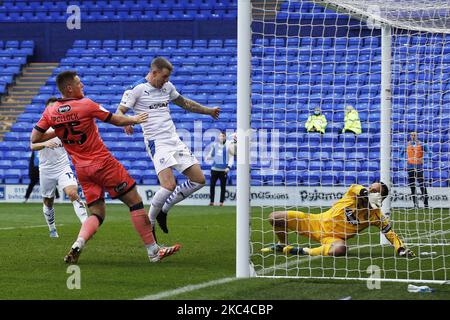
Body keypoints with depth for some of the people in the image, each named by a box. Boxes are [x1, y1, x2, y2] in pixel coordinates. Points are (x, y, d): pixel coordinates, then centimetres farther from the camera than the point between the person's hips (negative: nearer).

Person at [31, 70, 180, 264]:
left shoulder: (50, 112, 0)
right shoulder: (86, 105, -13)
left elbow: (34, 138, 1)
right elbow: (116, 120, -3)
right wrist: (135, 120, 16)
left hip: (81, 170, 5)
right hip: (103, 163, -5)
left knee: (97, 214, 11)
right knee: (135, 202, 4)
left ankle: (77, 244, -17)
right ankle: (153, 251, 6)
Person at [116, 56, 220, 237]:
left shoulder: (167, 86, 13)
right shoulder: (137, 89, -7)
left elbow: (184, 103, 29)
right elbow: (119, 112, -10)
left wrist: (209, 111, 36)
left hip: (175, 140, 8)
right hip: (157, 143, -8)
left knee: (199, 180, 2)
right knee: (169, 185, -25)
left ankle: (163, 210, 16)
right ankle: (149, 223, -4)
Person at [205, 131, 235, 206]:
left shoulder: (228, 146, -1)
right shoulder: (215, 145, 8)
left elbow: (231, 157, -2)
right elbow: (211, 154, 15)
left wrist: (228, 167, -13)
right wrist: (208, 157, -8)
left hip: (223, 169, -3)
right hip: (215, 168, 3)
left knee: (223, 186, 2)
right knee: (212, 185, 0)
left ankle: (221, 202, 8)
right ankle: (211, 201, 7)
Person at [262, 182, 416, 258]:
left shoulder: (375, 215, -8)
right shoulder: (354, 191, -7)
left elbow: (390, 232, -10)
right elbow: (359, 189, -30)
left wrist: (401, 248, -25)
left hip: (332, 237, -2)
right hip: (318, 222, 2)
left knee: (341, 249, -42)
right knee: (275, 218, -8)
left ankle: (303, 251, -23)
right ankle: (283, 245, 23)